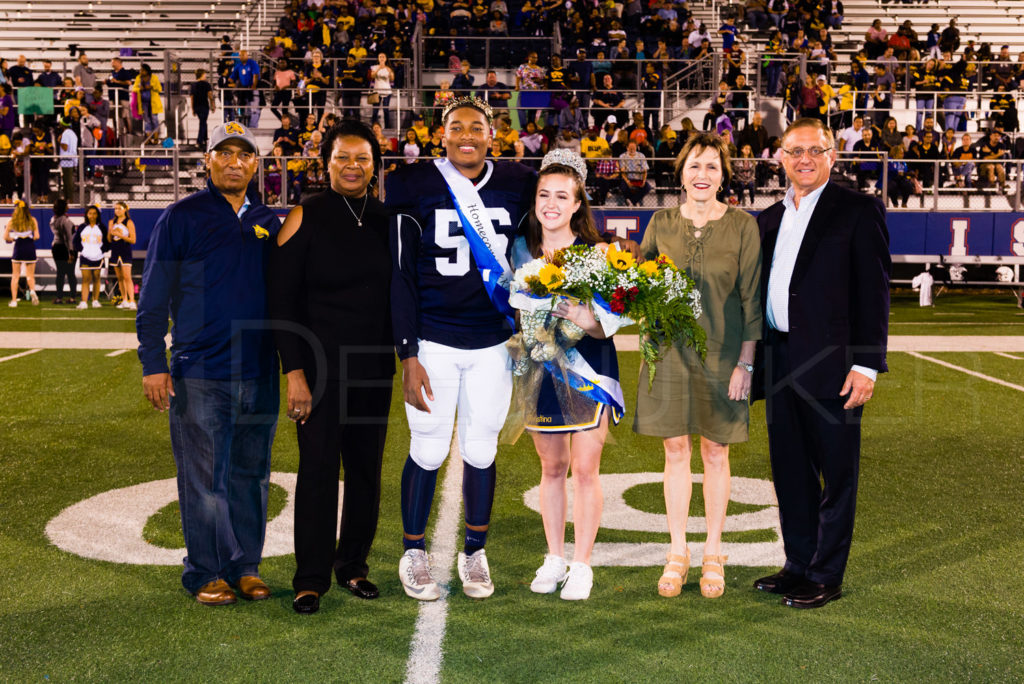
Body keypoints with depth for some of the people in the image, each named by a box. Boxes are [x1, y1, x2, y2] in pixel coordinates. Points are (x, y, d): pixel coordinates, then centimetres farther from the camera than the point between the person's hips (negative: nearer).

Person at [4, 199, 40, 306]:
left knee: (15, 276, 10)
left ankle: (14, 300, 6)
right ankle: (32, 291, -21)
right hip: (30, 248, 0)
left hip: (18, 249, 0)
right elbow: (37, 236, -4)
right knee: (30, 275, 9)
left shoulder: (12, 221, -1)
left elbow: (5, 237, -2)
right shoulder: (32, 220, -2)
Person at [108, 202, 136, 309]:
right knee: (120, 278, 9)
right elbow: (109, 239, 13)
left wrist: (120, 235, -17)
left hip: (125, 252, -5)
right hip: (115, 251, 6)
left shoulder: (129, 222, -3)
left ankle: (132, 302, -20)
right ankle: (124, 301, 16)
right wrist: (110, 233, -7)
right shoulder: (111, 222, 12)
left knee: (127, 277, -14)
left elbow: (133, 240, -8)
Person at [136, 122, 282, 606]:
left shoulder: (269, 222, 13)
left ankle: (245, 567, 20)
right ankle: (207, 572, 12)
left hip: (260, 373, 4)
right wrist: (153, 364, -8)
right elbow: (153, 299, -1)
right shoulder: (181, 218, 0)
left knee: (251, 474, 10)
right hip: (199, 375, -4)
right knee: (203, 478, 0)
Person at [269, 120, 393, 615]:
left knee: (366, 467, 10)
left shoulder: (386, 221, 7)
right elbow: (282, 301, -7)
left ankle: (353, 565, 25)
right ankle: (311, 578, 10)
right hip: (321, 366, -4)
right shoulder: (305, 218, -6)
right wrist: (294, 373, -13)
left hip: (374, 367, 4)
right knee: (318, 468, -2)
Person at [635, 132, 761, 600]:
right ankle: (678, 553, 19)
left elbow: (751, 297, -4)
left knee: (715, 452, 7)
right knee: (675, 450, 7)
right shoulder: (661, 223, 4)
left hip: (721, 352, -2)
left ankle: (713, 555, 20)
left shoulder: (741, 225, -3)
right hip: (670, 350, 2)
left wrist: (745, 361, -8)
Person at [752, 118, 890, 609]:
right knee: (790, 471, 13)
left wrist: (867, 364, -14)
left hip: (831, 365, -6)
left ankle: (826, 576, 13)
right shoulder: (769, 219, 16)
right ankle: (799, 564, 26)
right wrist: (750, 362, 14)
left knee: (837, 473, 3)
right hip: (779, 365, 6)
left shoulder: (858, 211, -2)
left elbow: (873, 292, -7)